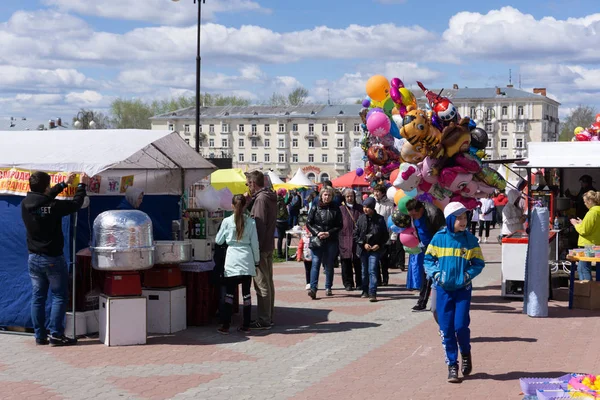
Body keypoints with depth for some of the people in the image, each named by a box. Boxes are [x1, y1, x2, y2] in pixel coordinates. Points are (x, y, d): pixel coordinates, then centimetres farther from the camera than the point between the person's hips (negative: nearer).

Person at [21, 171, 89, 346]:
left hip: (34, 258, 6)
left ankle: (40, 335, 14)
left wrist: (64, 184, 23)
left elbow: (43, 198, 16)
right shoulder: (53, 207, -21)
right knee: (59, 296, 3)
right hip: (53, 258, -6)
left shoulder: (26, 204, -4)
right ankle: (56, 335, 0)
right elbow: (76, 203, -6)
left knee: (37, 297, 11)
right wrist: (82, 184, 11)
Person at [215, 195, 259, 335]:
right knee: (246, 293, 7)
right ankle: (246, 325, 10)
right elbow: (255, 243, 2)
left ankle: (225, 326, 2)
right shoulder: (251, 222, -1)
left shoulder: (227, 221, -4)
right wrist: (257, 260, 12)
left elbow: (218, 241, 6)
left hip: (232, 261, -1)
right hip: (247, 260, 1)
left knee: (229, 293, 3)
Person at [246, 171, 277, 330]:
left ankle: (263, 320, -3)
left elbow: (259, 225, -20)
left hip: (260, 247, -10)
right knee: (268, 282, 15)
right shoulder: (270, 197, 15)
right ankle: (268, 317, 23)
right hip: (269, 246, 10)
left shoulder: (261, 199, -16)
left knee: (262, 284, -6)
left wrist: (256, 249, -20)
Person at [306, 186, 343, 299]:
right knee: (315, 263, -11)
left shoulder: (335, 209, 4)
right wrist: (317, 233, -11)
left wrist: (329, 233, -11)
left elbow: (339, 226, 4)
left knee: (329, 265, 8)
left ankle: (328, 288, 19)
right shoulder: (315, 208, 4)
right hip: (317, 240, -1)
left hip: (331, 241, 1)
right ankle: (313, 288, -18)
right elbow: (308, 223, 4)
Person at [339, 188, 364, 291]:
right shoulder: (341, 209, 7)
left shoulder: (360, 209, 10)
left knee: (358, 263, 3)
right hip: (345, 239, -1)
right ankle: (348, 284, 8)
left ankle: (359, 283, 13)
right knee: (346, 263, 1)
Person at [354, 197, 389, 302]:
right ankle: (365, 291, 26)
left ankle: (372, 293, -14)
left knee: (372, 270, -12)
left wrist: (379, 245, -10)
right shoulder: (361, 218, 0)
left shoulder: (380, 219, -5)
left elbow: (385, 235, 3)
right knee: (365, 271, 12)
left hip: (375, 249, -3)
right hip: (363, 249, 3)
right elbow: (355, 234, 3)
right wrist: (363, 244, -8)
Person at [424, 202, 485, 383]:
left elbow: (479, 263, 3)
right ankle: (452, 365, 14)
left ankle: (466, 353, 22)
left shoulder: (470, 239, -3)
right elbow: (428, 258, 6)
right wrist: (435, 273, -9)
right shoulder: (439, 238, -3)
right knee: (446, 328, 2)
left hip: (463, 288, -1)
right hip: (443, 288, 1)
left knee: (461, 326, -8)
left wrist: (469, 274, -13)